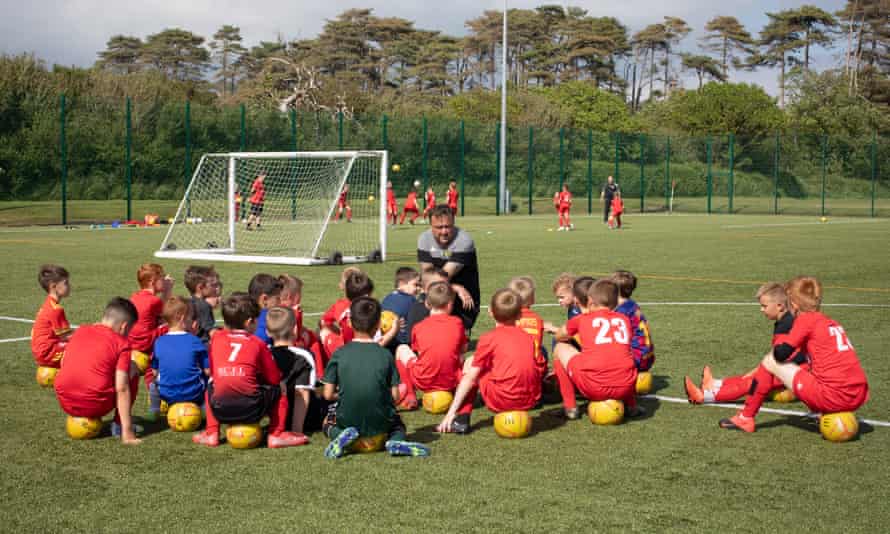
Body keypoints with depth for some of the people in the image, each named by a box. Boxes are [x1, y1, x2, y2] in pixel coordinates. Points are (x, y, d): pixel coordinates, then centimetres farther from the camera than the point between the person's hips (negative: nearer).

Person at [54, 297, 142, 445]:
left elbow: (63, 364, 19)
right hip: (95, 406, -5)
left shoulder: (79, 332, 13)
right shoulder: (121, 344, -2)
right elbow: (121, 388, -8)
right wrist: (127, 432, -9)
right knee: (133, 369, 15)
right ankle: (119, 424, 11)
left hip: (65, 404, 5)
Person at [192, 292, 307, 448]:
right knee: (278, 391, 22)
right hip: (251, 409, -3)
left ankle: (211, 434, 26)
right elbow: (274, 378, 11)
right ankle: (276, 435, 12)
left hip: (220, 410, 3)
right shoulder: (257, 343, 9)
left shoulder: (216, 338, 15)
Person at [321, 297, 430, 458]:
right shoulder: (385, 355, -5)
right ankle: (396, 441, -3)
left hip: (347, 422, 0)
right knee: (398, 425, 33)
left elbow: (328, 394, -4)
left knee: (329, 422, 33)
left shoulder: (339, 354, -6)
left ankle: (344, 435, -2)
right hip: (381, 424, 0)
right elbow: (395, 395, -5)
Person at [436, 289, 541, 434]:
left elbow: (470, 378, 0)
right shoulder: (528, 337, 14)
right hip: (531, 400, 5)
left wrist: (451, 412, 3)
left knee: (470, 363, 16)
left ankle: (462, 419, 9)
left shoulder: (489, 338, 1)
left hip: (501, 400, -5)